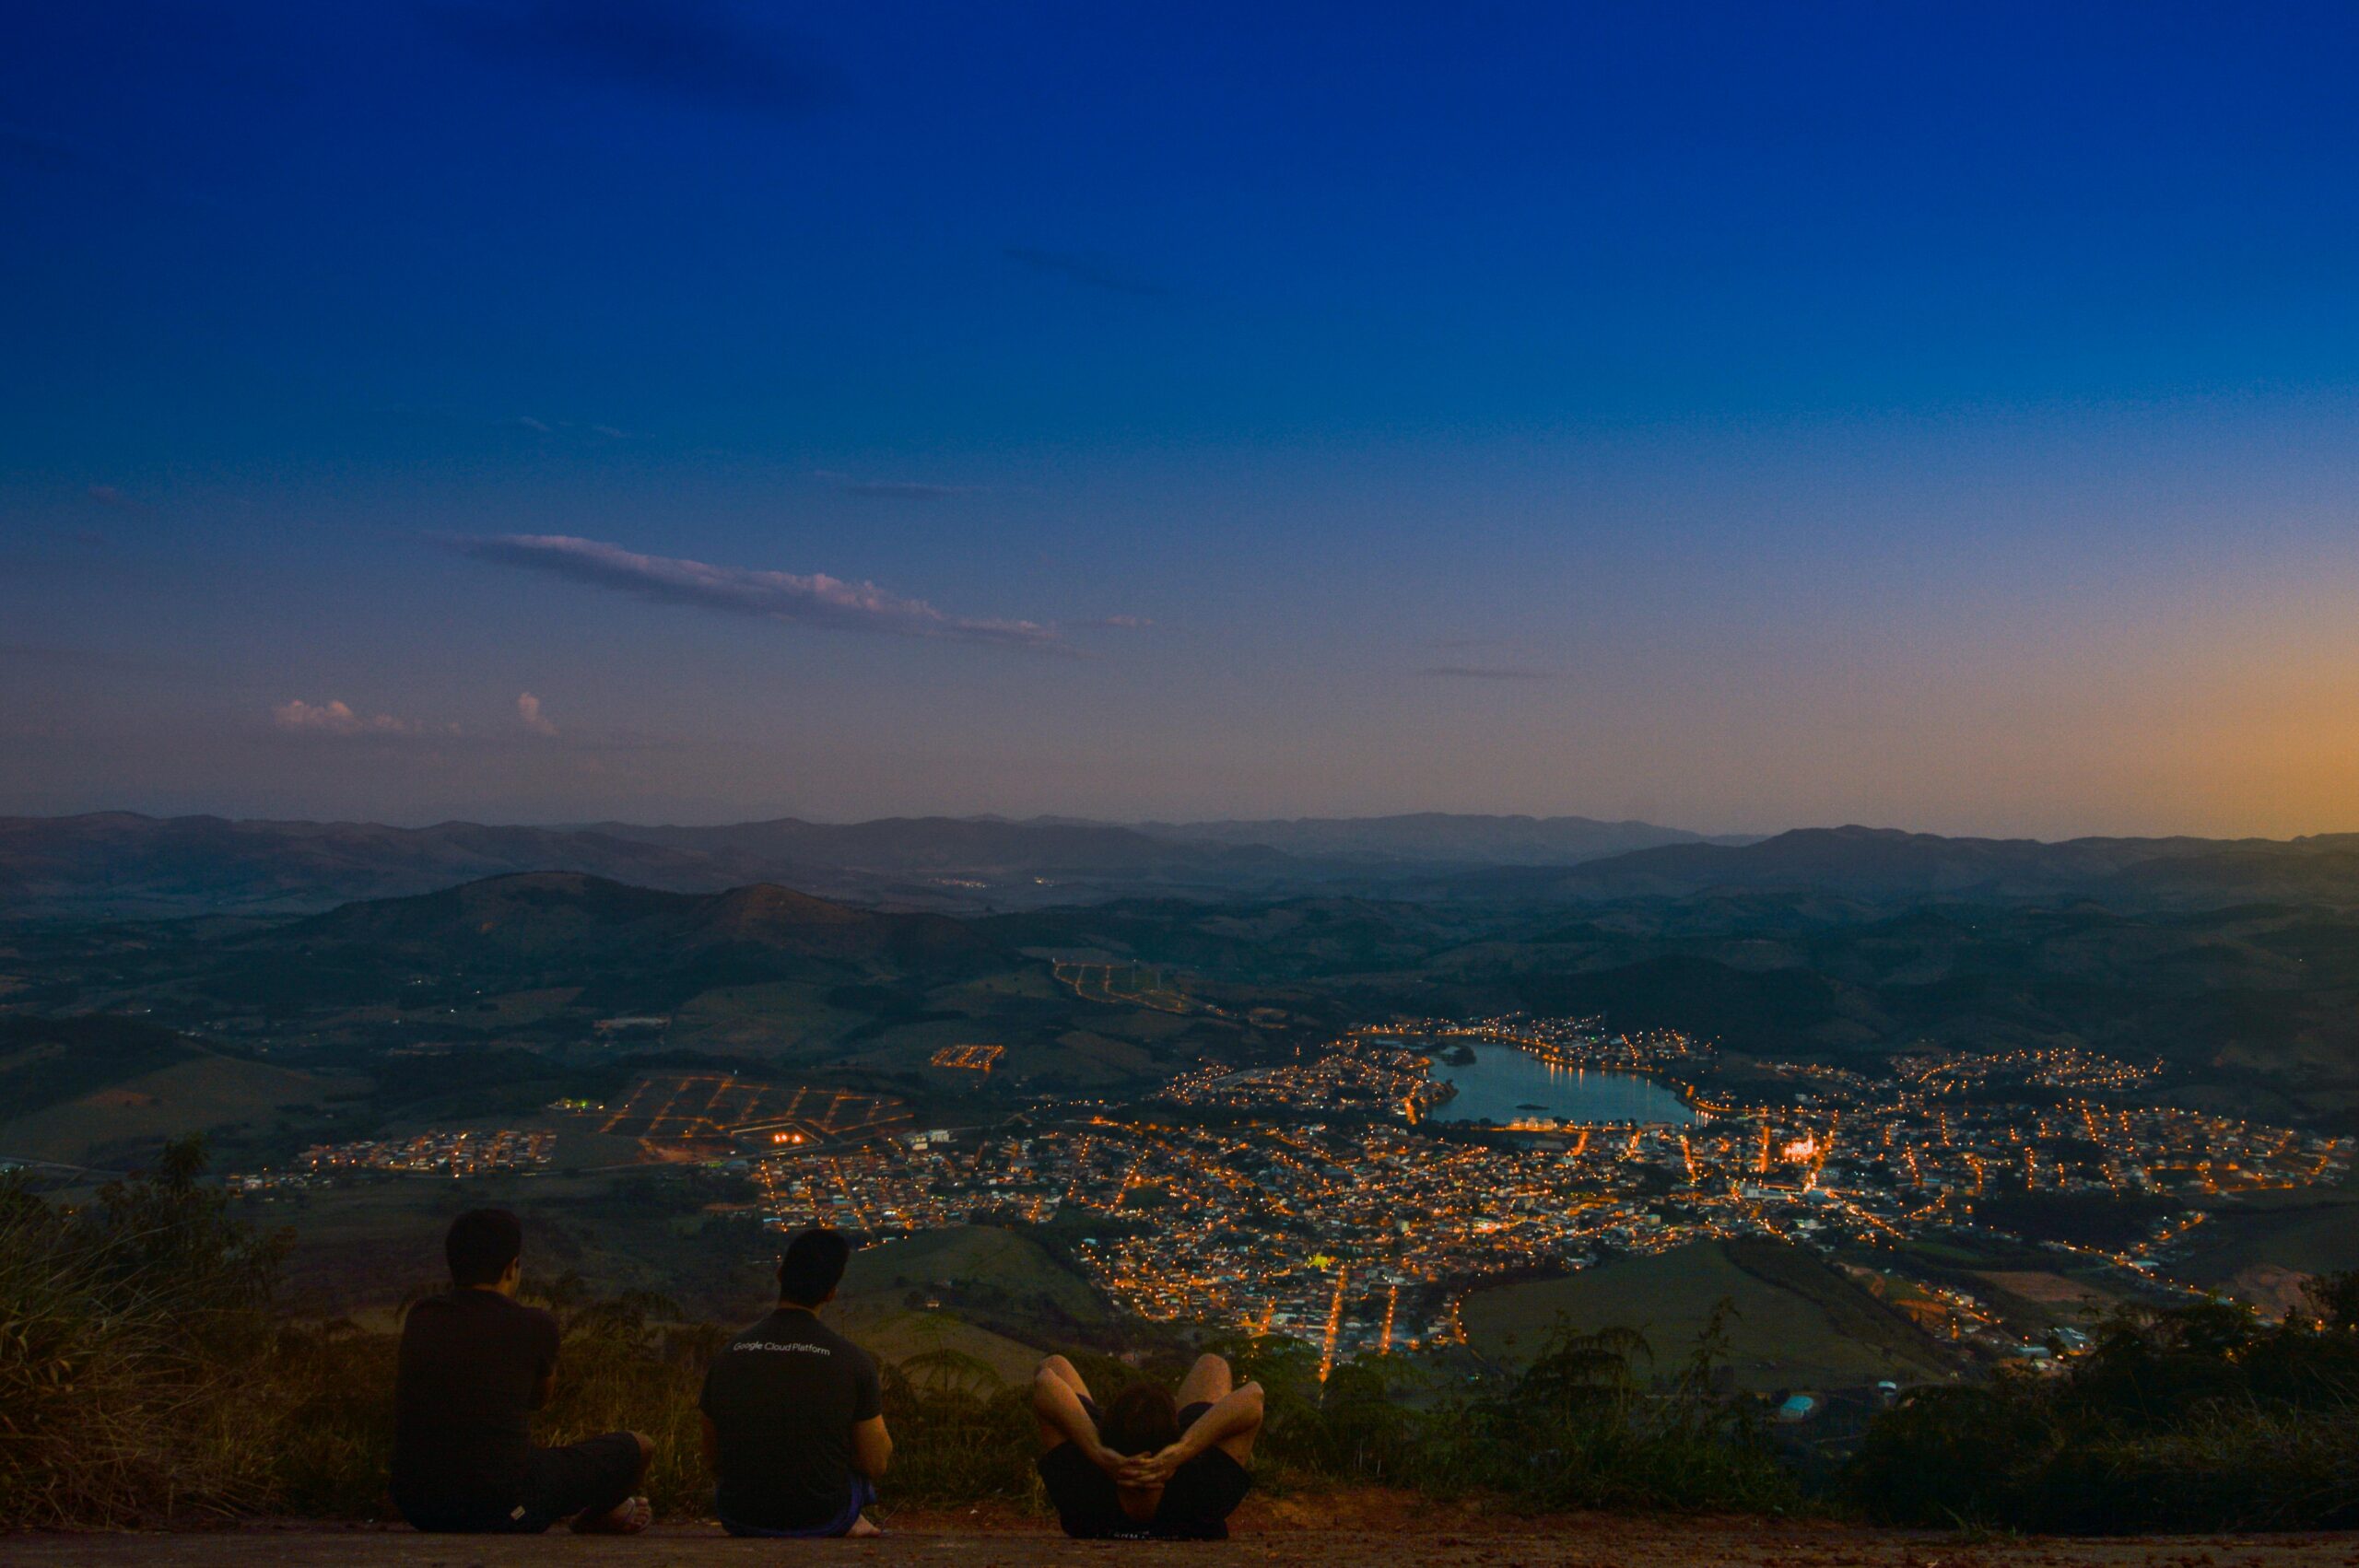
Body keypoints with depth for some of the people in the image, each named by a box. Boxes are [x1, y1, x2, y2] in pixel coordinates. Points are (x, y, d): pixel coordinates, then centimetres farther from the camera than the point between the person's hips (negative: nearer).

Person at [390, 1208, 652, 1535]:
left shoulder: (419, 1319, 4)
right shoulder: (533, 1325, -7)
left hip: (416, 1507, 6)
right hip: (503, 1507, -5)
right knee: (638, 1448, 14)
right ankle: (595, 1519, 44)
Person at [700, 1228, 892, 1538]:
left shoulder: (727, 1356, -7)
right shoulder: (853, 1360, -14)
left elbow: (711, 1452, 6)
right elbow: (876, 1465, -6)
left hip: (740, 1521, 2)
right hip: (823, 1520, -2)